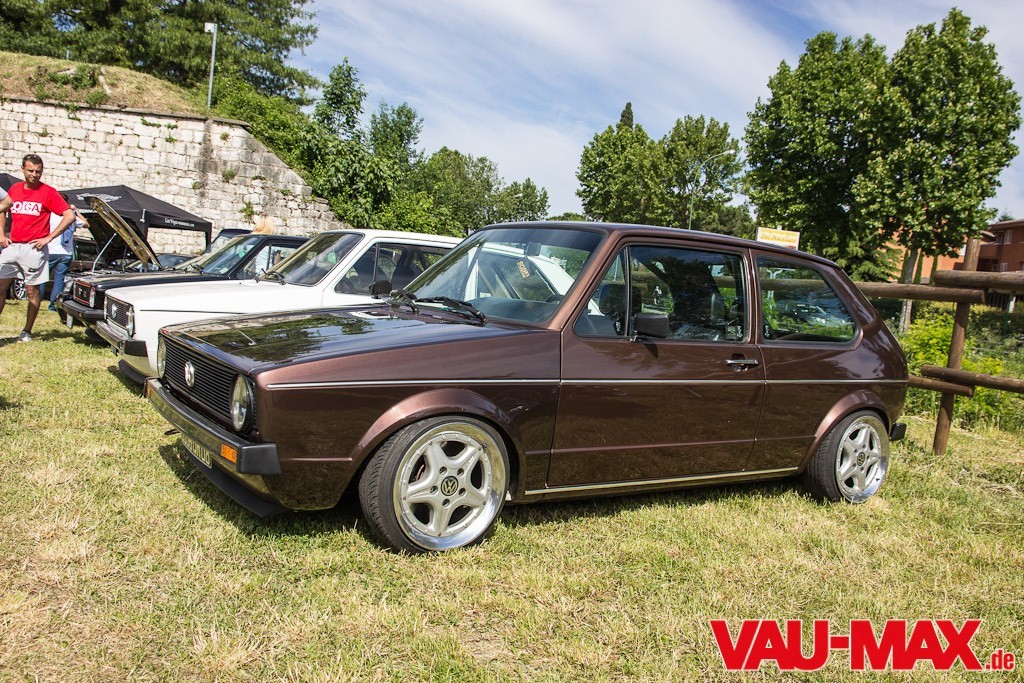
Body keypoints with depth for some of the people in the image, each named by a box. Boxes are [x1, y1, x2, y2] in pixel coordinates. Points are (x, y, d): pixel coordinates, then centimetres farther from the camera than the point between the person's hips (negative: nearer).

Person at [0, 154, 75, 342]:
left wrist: (48, 237, -11)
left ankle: (27, 331, 13)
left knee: (32, 291, 3)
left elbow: (70, 216, -10)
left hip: (33, 249, -5)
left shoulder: (48, 193, -5)